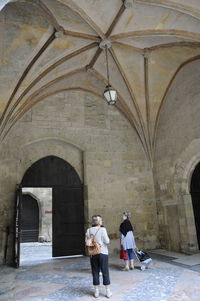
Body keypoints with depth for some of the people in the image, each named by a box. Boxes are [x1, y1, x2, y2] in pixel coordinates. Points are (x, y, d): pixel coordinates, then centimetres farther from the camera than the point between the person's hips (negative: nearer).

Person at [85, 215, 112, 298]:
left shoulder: (88, 230, -1)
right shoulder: (102, 229, -13)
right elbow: (107, 241, -13)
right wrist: (107, 238, 6)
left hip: (93, 254, 3)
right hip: (103, 253, -3)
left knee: (95, 273, 12)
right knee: (105, 272, 8)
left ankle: (96, 292, 20)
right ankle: (108, 292, 16)